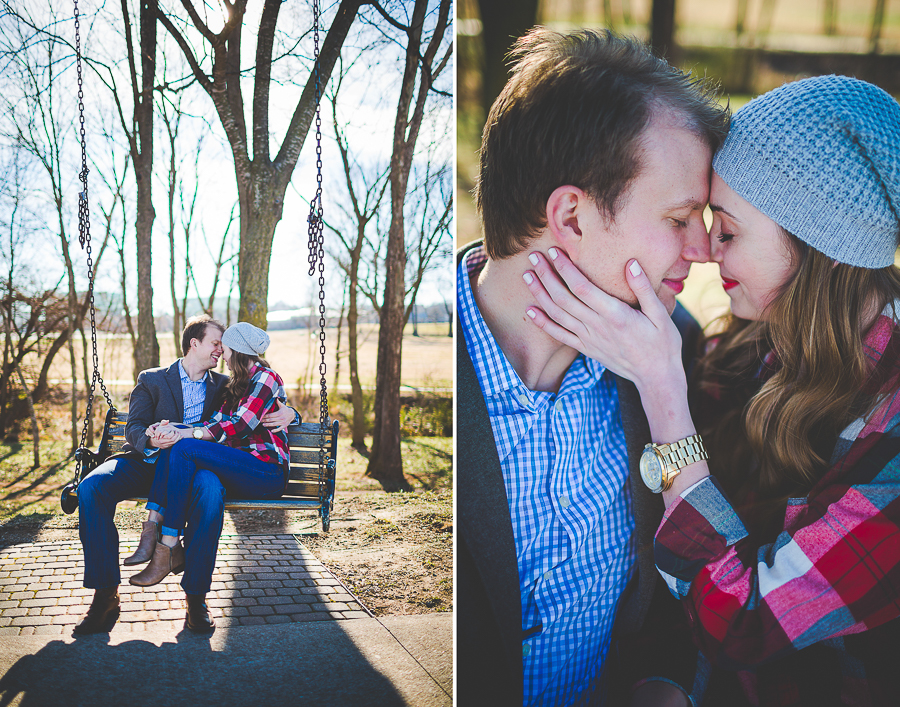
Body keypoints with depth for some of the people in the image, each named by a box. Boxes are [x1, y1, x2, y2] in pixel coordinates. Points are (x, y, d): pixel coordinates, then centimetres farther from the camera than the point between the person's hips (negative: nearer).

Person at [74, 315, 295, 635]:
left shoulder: (223, 385, 22)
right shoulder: (151, 379, 16)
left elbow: (265, 408, 25)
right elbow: (134, 427, 3)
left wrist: (288, 412, -1)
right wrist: (150, 440, -22)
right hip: (147, 462, 0)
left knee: (211, 489, -37)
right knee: (91, 486, -29)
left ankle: (196, 595, -28)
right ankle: (106, 595, -23)